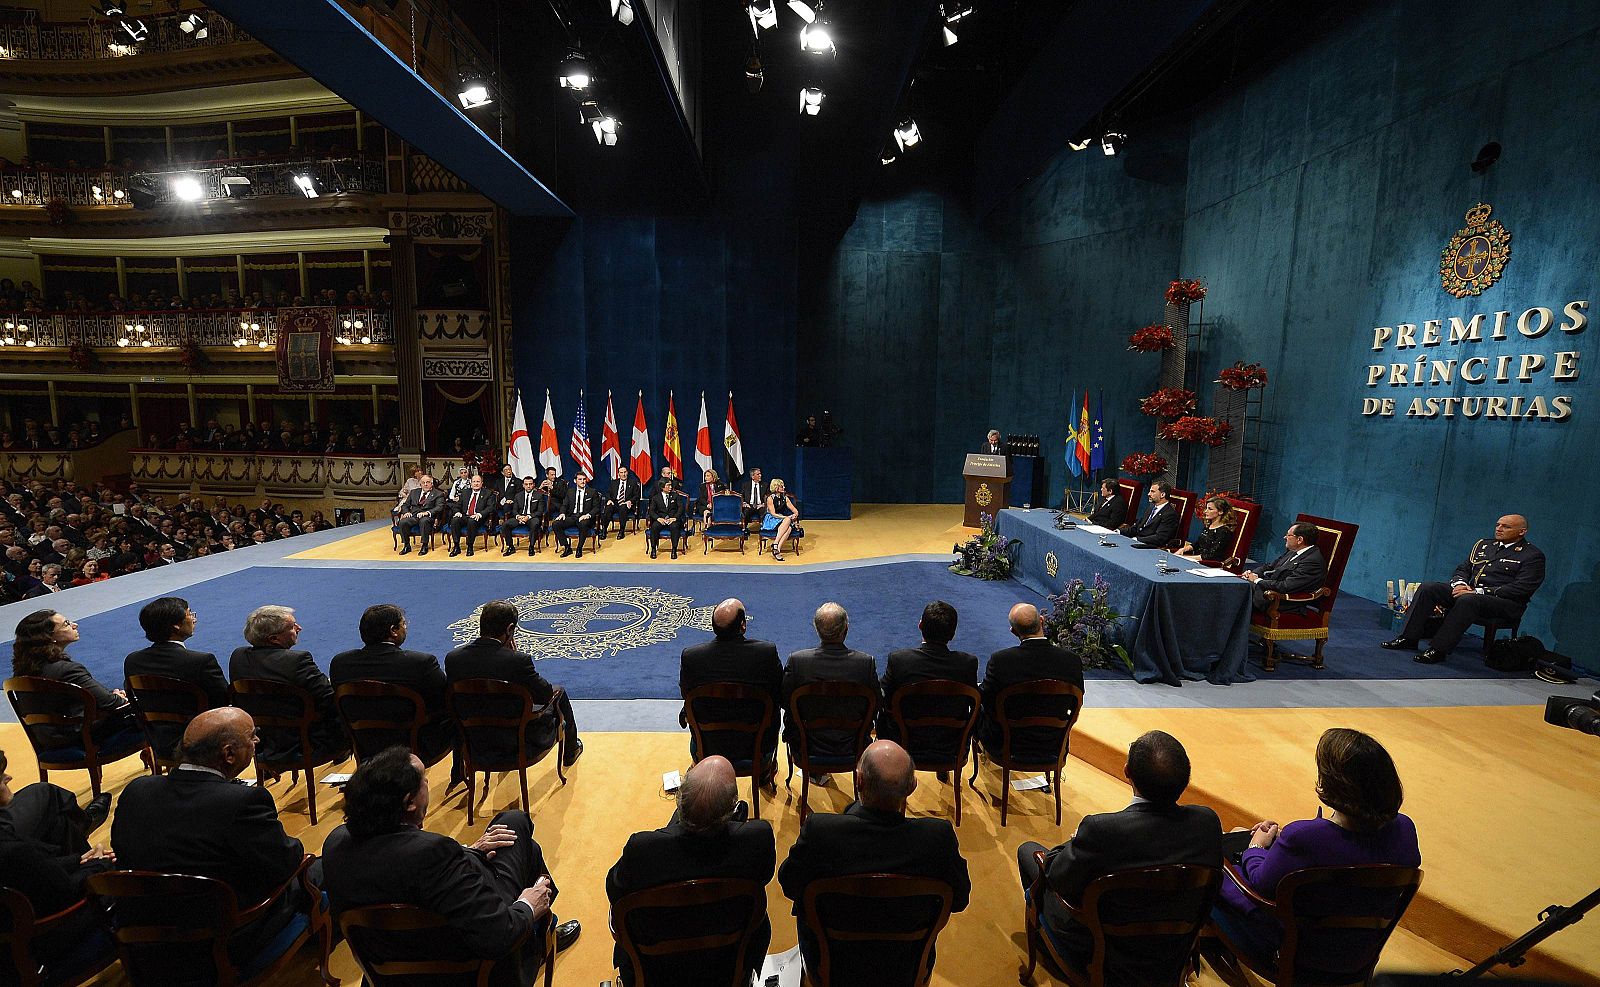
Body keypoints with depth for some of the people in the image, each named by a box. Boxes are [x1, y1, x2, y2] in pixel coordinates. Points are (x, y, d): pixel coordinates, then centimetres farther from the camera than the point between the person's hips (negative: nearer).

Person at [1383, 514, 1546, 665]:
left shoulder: (1533, 556, -1)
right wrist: (1459, 583, -5)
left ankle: (1438, 649, -37)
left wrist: (1478, 591, -19)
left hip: (1506, 603, -6)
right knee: (1427, 588, -17)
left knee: (1467, 600, -38)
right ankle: (1409, 638, -20)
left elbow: (1521, 589, -11)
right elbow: (1462, 569, 18)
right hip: (1469, 591, 6)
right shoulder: (1482, 544, 19)